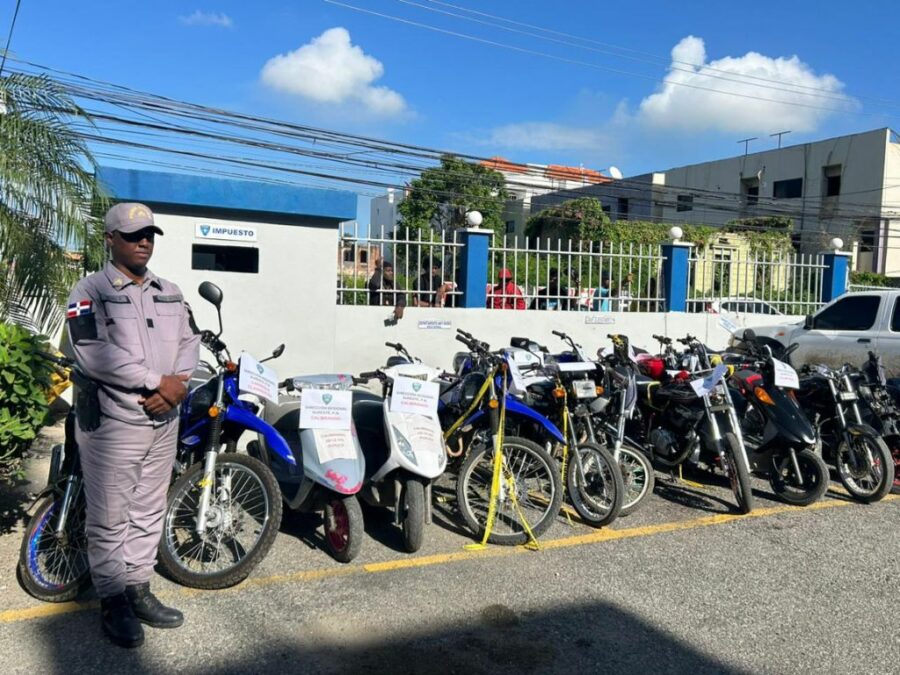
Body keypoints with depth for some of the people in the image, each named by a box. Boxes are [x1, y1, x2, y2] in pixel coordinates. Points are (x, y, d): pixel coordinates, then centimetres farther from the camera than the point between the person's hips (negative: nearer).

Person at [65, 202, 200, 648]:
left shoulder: (171, 293, 13)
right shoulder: (90, 291, -7)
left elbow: (190, 341, 9)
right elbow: (93, 354, -19)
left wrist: (177, 385, -11)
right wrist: (157, 381, -20)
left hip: (164, 421, 6)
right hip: (112, 422, -6)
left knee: (149, 513, 15)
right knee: (110, 520, 4)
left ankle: (139, 592, 28)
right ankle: (113, 603, 17)